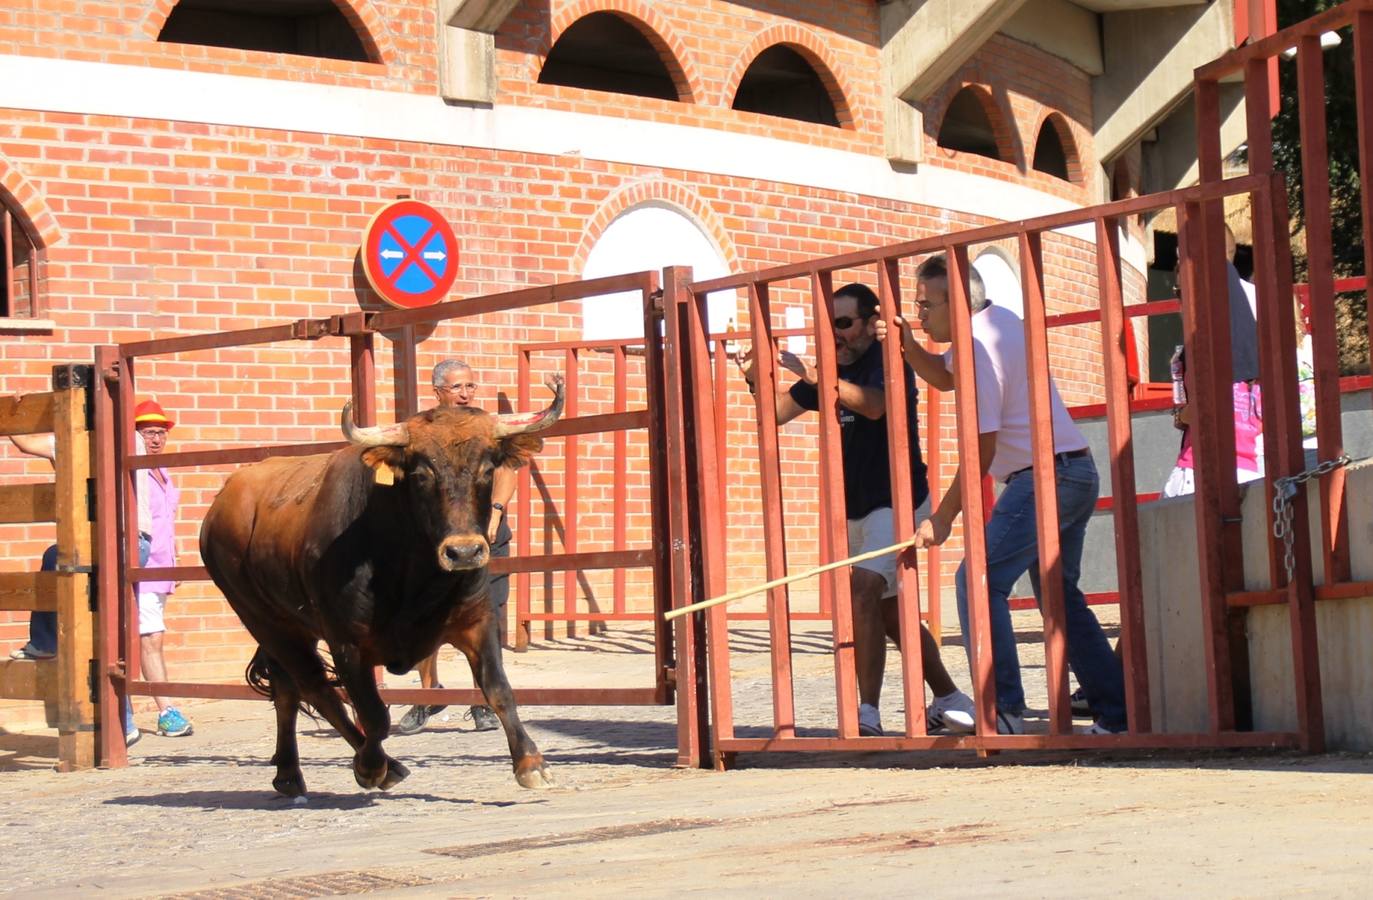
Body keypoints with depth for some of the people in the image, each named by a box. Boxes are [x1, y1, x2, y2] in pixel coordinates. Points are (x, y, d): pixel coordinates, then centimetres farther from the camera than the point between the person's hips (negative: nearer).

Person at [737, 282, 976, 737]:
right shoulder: (830, 371, 10)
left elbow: (874, 405, -34)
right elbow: (777, 412, 10)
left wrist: (814, 376, -40)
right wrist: (754, 379, -8)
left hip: (897, 503, -9)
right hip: (856, 509, 9)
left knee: (863, 591, -25)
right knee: (889, 612, 16)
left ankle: (868, 713, -28)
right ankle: (948, 700, 30)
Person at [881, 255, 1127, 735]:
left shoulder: (981, 344, -15)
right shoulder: (999, 319, 15)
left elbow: (983, 447, -17)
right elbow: (947, 377, 31)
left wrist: (943, 517, -11)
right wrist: (909, 346, 11)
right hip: (1079, 474, 11)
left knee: (979, 580, -13)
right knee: (1060, 595, 16)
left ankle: (1003, 710, -18)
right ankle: (1117, 712, 15)